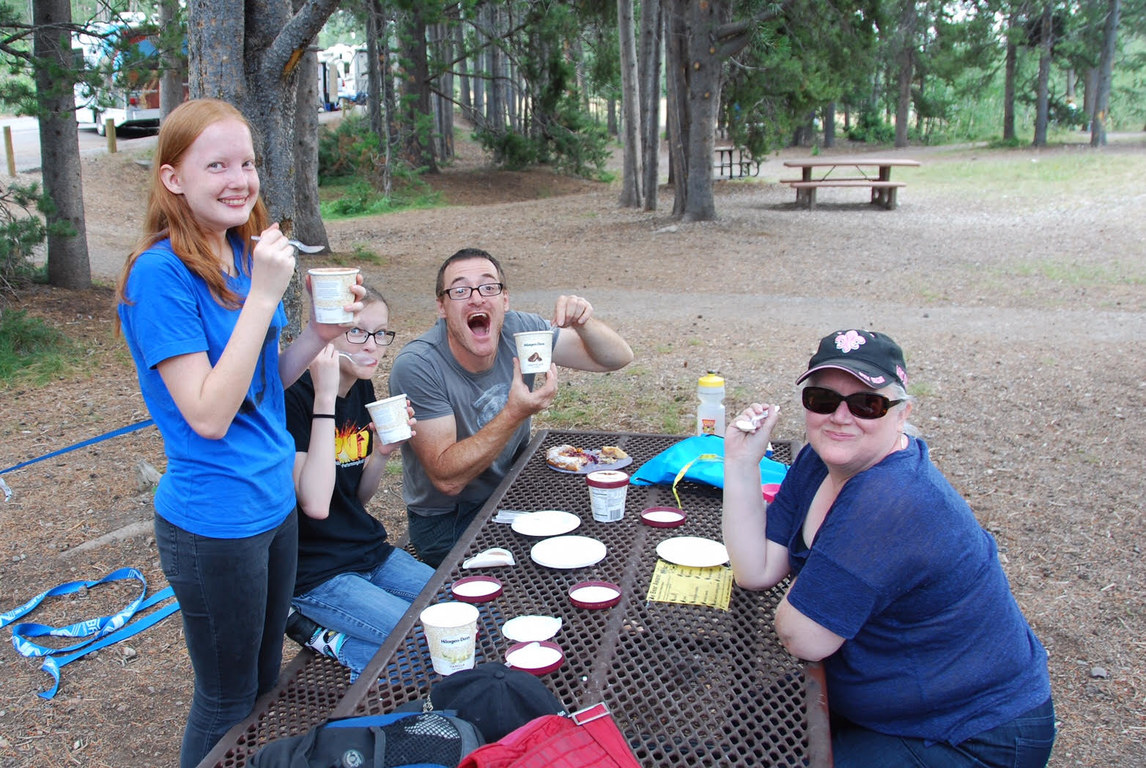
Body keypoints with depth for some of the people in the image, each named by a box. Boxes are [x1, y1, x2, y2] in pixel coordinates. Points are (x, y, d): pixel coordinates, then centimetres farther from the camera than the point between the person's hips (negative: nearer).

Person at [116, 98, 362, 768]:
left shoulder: (244, 253, 4)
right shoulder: (161, 273, -19)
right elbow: (208, 416, -24)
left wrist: (319, 335, -7)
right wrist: (263, 295, -27)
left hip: (275, 503, 8)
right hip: (215, 524, -7)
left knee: (266, 680, 24)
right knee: (228, 701, 12)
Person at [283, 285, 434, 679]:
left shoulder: (362, 388, 4)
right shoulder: (294, 396, -18)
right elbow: (315, 504, -31)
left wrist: (382, 452, -8)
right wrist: (325, 399, -30)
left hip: (370, 550, 8)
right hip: (315, 573, -8)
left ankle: (333, 639, 6)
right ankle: (329, 640, 1)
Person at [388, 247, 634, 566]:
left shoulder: (519, 330, -10)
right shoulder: (415, 367, -24)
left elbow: (617, 358, -5)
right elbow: (447, 479, -27)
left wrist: (583, 323, -26)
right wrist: (515, 413, -38)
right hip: (446, 522, -5)